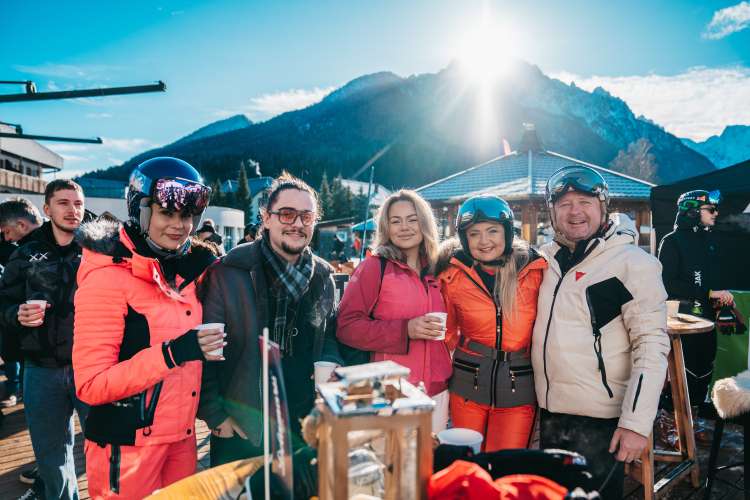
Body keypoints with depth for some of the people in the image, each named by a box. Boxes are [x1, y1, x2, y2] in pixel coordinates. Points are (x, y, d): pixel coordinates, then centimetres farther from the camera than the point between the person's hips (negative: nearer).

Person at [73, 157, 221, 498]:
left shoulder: (190, 269, 4)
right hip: (127, 447, -6)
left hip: (183, 438, 6)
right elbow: (90, 386, -19)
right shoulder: (107, 277, -16)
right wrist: (173, 353, -30)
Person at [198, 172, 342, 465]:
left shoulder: (323, 278, 3)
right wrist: (213, 414, -9)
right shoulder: (227, 273, -11)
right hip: (241, 427, -4)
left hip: (305, 425, 4)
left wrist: (329, 364, -3)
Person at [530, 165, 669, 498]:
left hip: (602, 417, -5)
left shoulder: (632, 262, -11)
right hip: (549, 410, 6)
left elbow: (651, 344, -15)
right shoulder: (545, 259, 5)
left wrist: (636, 422, -19)